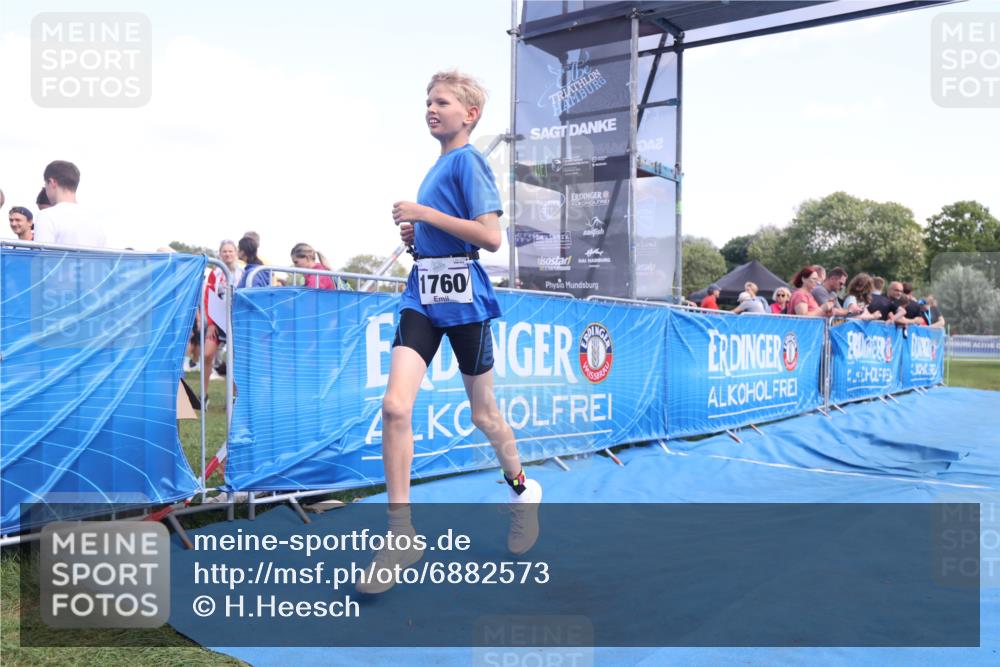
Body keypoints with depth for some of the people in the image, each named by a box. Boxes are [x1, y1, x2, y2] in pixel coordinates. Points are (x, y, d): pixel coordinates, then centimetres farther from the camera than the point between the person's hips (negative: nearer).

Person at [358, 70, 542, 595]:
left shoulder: (468, 161, -7)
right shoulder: (436, 168, 17)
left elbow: (490, 237, -16)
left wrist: (426, 215, -15)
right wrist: (413, 235, 7)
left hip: (464, 298, -6)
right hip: (423, 296, 6)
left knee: (483, 414, 9)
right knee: (395, 407, -11)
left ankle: (522, 491, 36)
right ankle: (401, 532, -3)